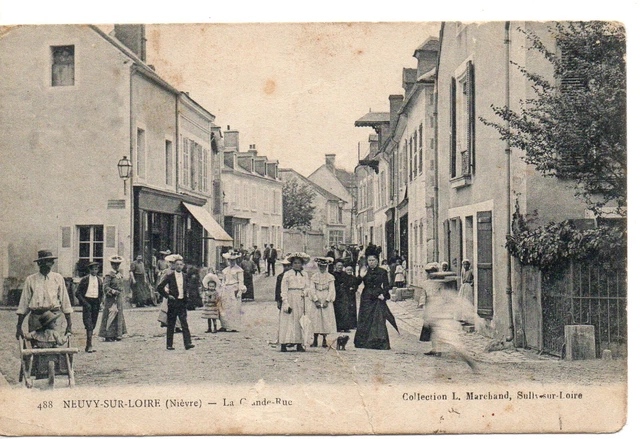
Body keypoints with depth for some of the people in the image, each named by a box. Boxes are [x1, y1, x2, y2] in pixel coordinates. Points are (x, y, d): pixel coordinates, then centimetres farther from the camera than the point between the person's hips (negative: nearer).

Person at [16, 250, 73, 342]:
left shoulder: (58, 278, 8)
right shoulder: (30, 280, 7)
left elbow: (65, 301, 9)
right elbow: (24, 304, 8)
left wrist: (69, 325, 7)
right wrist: (19, 327, 6)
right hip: (35, 317, 0)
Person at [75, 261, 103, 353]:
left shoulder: (99, 280, 12)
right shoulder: (84, 279, -2)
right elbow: (78, 293, -1)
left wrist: (100, 302, 7)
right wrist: (84, 302, -11)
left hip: (96, 302, 5)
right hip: (87, 301, -5)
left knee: (93, 325, 7)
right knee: (88, 324, -13)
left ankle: (88, 346, 13)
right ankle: (89, 345, -18)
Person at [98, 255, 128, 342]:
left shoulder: (120, 275, 14)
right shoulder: (109, 275, -8)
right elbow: (105, 287, -15)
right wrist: (114, 291, -26)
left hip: (120, 299, 8)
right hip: (111, 299, -8)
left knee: (119, 316, 9)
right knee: (111, 316, -6)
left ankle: (117, 335, 16)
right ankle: (108, 335, -1)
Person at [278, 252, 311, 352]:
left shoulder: (305, 275, 14)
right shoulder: (287, 274, 2)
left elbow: (307, 287, 15)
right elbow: (284, 290, -2)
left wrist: (305, 292, -9)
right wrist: (285, 302, -11)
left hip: (301, 300, 4)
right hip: (290, 298, -4)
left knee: (301, 321, 2)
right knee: (288, 321, -8)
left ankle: (299, 344, 5)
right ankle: (283, 344, -10)